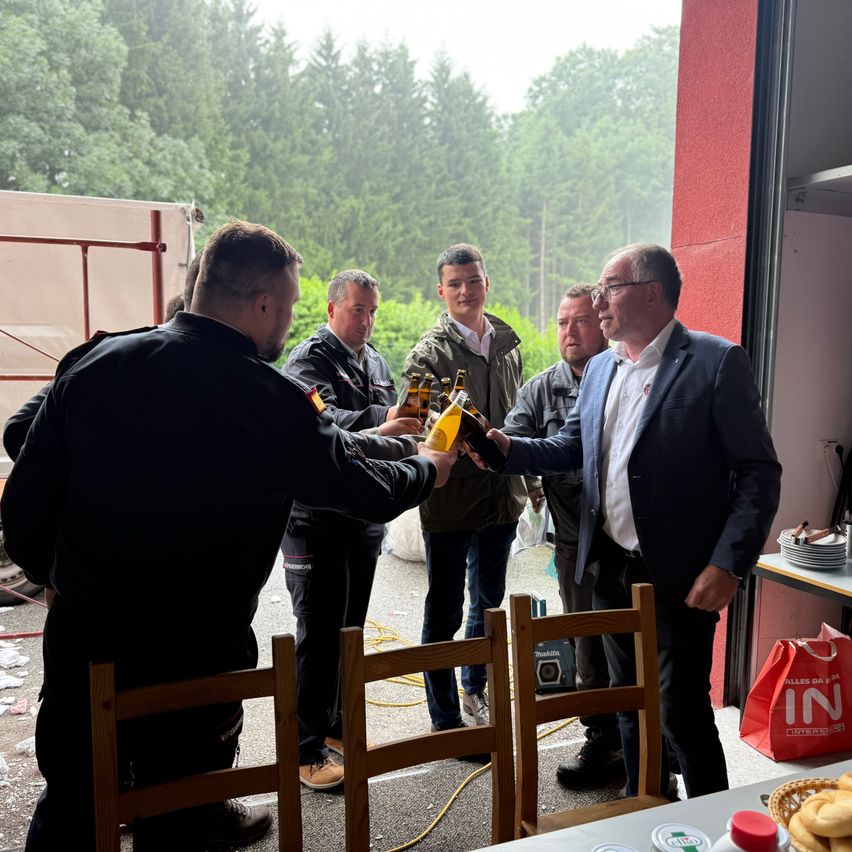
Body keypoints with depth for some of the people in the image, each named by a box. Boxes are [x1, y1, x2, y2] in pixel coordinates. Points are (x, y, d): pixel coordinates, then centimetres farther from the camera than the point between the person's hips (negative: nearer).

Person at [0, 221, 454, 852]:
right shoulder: (277, 404, -19)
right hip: (197, 657, -4)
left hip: (81, 641, 4)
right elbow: (372, 493, -7)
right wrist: (427, 468, 14)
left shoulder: (92, 365, -6)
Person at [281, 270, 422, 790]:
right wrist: (380, 419, -40)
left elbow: (390, 428, 20)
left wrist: (406, 427, -1)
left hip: (365, 517, 7)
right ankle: (309, 751, 11)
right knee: (319, 635, -2)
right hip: (317, 518, -7)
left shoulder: (377, 364, 15)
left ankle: (339, 727, 33)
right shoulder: (310, 358, -9)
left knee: (351, 629, 17)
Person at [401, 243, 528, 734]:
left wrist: (528, 478, 16)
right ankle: (447, 720, 23)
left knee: (489, 601, 21)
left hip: (501, 496, 6)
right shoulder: (429, 353, -10)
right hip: (450, 503, -6)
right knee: (445, 611, 6)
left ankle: (475, 688, 44)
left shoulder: (508, 345, 8)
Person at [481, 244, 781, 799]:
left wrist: (729, 564, -20)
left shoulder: (716, 362, -12)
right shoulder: (600, 369, 9)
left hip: (681, 579, -6)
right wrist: (507, 447, -4)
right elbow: (569, 449, 13)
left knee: (682, 711, 5)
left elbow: (760, 472, -13)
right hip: (612, 568, 7)